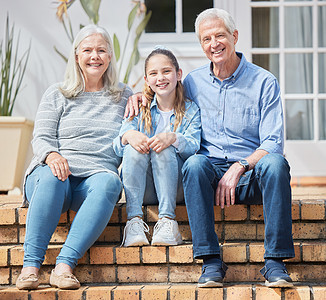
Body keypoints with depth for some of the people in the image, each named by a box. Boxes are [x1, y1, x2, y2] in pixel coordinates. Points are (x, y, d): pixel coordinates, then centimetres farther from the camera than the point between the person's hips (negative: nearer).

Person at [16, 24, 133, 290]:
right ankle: (31, 265, -39)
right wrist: (51, 155, -18)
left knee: (109, 182, -36)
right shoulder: (57, 94, 16)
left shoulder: (124, 96, 21)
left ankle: (64, 264, -43)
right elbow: (42, 137, 6)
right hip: (56, 170, 0)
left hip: (96, 176, 1)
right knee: (51, 176, -37)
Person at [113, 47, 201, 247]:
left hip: (176, 187, -2)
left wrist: (173, 138, -32)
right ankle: (134, 220, -33)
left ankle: (168, 221, -32)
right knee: (134, 147, -26)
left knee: (164, 148, -29)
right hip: (143, 189, 2)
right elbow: (118, 148, -1)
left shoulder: (191, 110, 7)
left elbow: (193, 146, -10)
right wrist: (128, 136, -25)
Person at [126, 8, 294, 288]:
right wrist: (141, 95, 8)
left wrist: (239, 168, -23)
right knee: (194, 163, -32)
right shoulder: (193, 82, 11)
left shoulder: (264, 82, 2)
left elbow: (272, 143, -6)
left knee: (275, 163, -34)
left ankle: (275, 262, -32)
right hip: (211, 174, 2)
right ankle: (211, 260, -32)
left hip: (250, 175, -1)